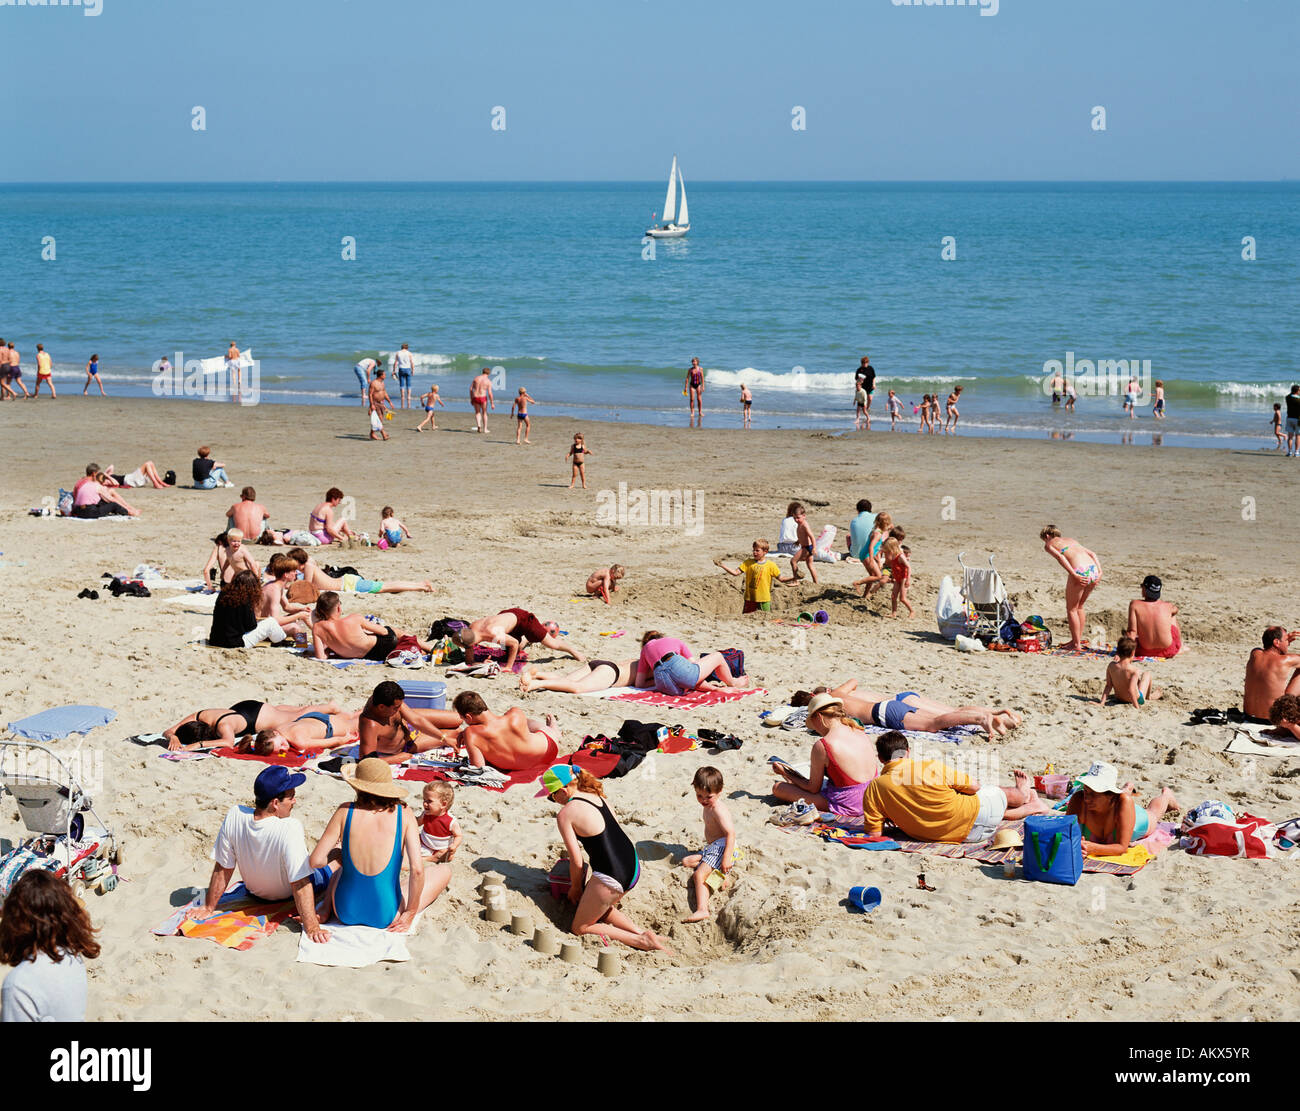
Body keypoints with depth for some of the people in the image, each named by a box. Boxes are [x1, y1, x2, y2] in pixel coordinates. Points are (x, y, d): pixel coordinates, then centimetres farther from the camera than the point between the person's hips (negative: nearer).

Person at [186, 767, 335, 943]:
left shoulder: (234, 816, -28)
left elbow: (222, 869, -17)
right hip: (288, 897, -4)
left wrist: (208, 908, -6)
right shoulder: (290, 829, -41)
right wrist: (311, 928, -34)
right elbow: (300, 884, -39)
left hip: (255, 892, 4)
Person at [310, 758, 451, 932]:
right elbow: (417, 870, -18)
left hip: (345, 913, 1)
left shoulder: (345, 812, -11)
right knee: (445, 869, 18)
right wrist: (409, 915, -5)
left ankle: (326, 910, 18)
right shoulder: (403, 815, -12)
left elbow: (316, 861, -12)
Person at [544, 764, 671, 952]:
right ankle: (643, 933, 15)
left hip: (611, 877, -8)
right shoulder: (597, 796, 12)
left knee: (580, 927, 12)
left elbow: (576, 861, -9)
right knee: (600, 910, 33)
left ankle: (640, 941, -2)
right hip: (633, 866, 8)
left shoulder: (565, 814, -10)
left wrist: (575, 888, 11)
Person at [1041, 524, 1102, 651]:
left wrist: (1074, 575, -14)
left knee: (1071, 609, 12)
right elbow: (1092, 554, 21)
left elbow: (1060, 557, -8)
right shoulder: (1070, 540, 31)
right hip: (1093, 570, 6)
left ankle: (1076, 644, 13)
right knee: (1079, 607, 24)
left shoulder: (1049, 544, 13)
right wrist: (1099, 572, 11)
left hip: (1080, 571, -6)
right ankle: (1078, 640, 30)